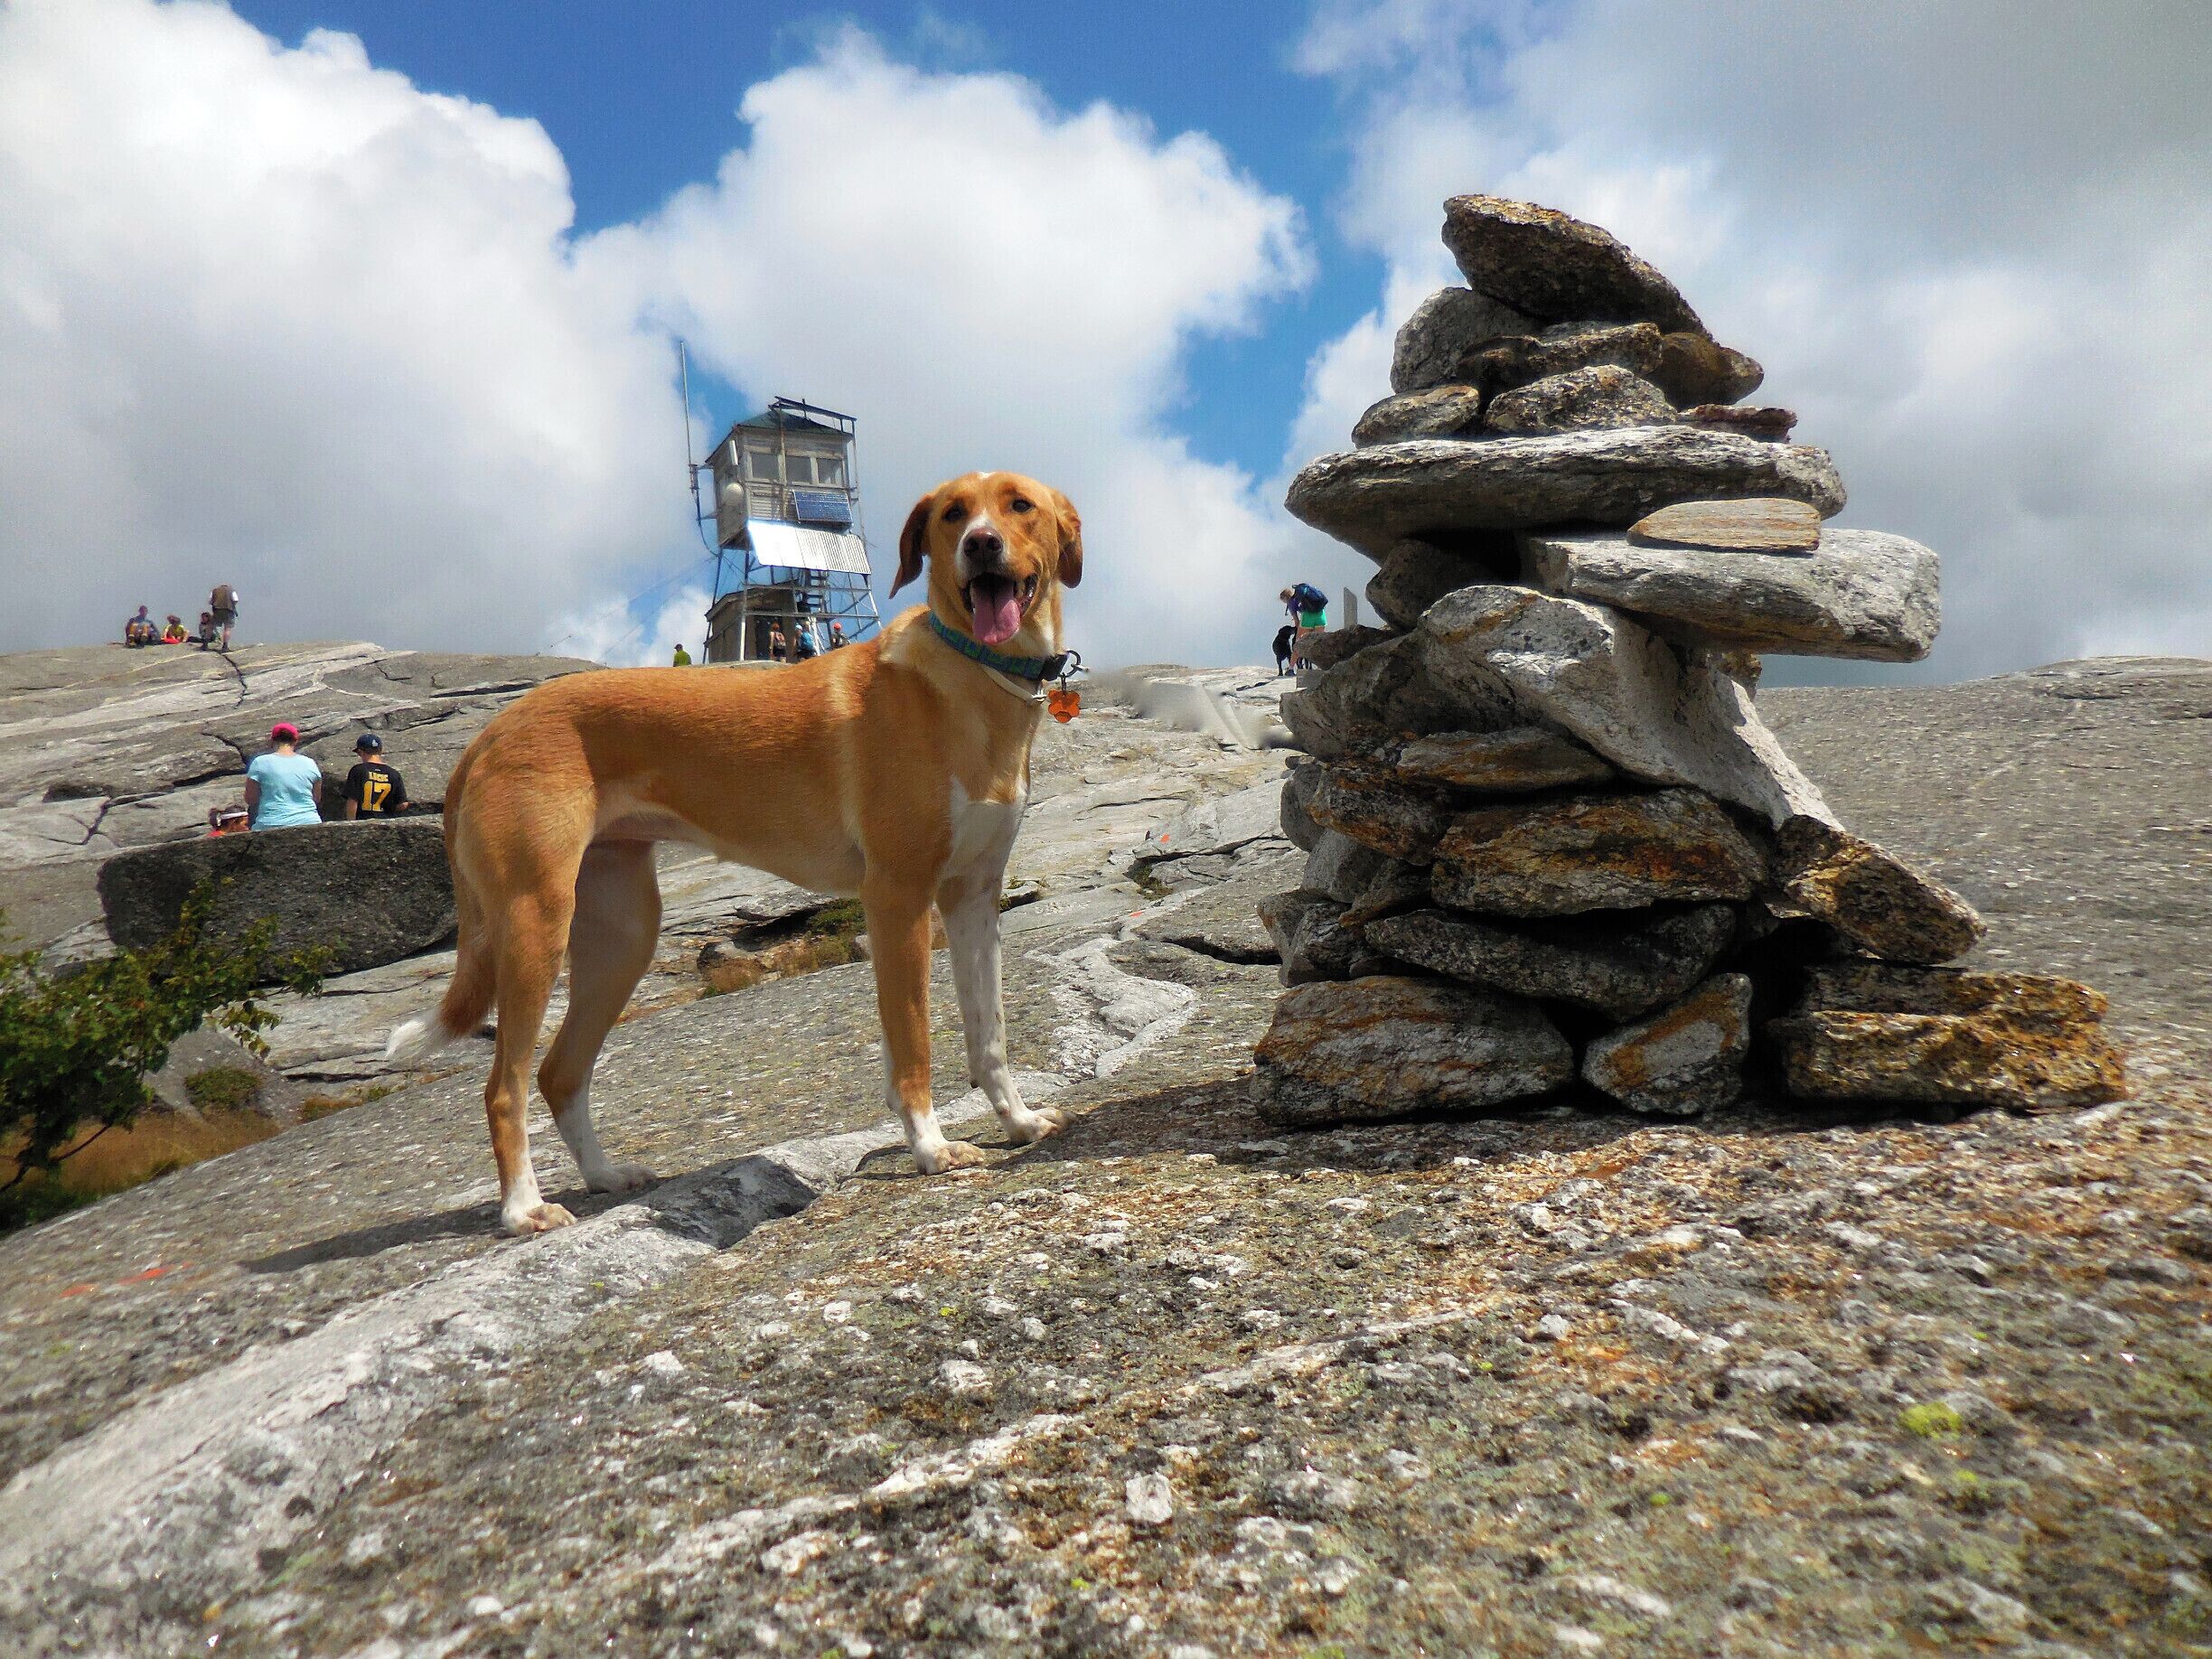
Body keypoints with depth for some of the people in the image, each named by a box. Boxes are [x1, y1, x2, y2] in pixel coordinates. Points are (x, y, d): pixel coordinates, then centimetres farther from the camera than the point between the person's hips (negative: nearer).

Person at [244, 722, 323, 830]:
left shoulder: (260, 762, 1)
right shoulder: (309, 763, 7)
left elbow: (250, 800, 4)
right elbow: (317, 799, 15)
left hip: (272, 825, -2)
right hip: (308, 823, 2)